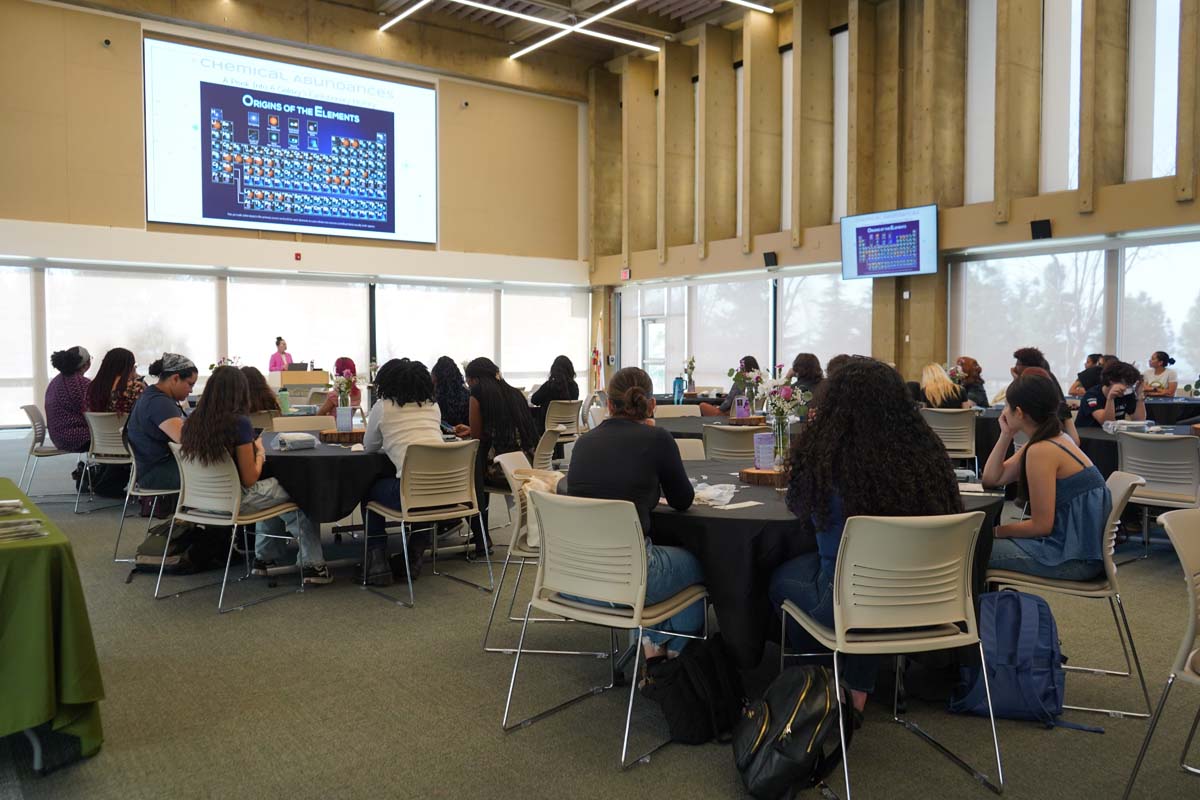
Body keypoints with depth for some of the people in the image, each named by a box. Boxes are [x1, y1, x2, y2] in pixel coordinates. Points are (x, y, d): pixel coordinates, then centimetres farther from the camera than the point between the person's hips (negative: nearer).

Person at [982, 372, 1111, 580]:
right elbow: (992, 479, 12)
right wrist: (1006, 434, 6)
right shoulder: (1056, 439, 10)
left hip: (1075, 558, -9)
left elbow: (1041, 525, -18)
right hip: (1081, 546, 9)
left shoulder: (1041, 451, -20)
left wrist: (996, 531, -5)